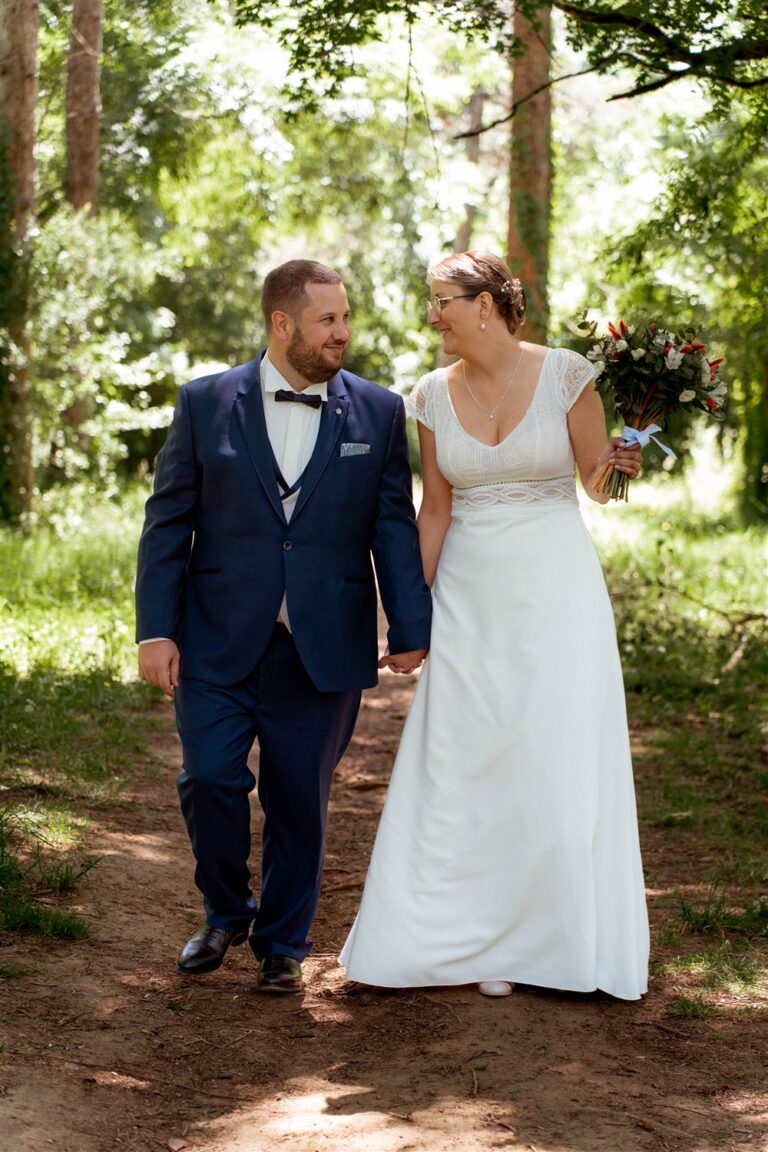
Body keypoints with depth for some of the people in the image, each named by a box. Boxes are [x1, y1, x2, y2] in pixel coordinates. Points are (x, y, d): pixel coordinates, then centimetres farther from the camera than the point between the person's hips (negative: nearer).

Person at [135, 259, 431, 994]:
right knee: (210, 782, -2)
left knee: (300, 801, 6)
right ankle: (225, 913, 25)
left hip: (322, 650, 0)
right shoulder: (205, 403, 1)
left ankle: (282, 943, 24)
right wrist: (155, 630, -5)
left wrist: (411, 629, -2)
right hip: (218, 643, 0)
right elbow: (168, 521, 1)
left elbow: (394, 527, 4)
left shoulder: (377, 412, 3)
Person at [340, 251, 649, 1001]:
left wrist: (621, 463, -22)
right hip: (469, 595, 3)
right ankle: (479, 940, 17)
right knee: (464, 766, 5)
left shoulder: (564, 374, -6)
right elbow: (436, 508, 8)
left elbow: (597, 482, 0)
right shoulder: (433, 396, 4)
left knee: (560, 764, 1)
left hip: (555, 589, -3)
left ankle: (558, 941, 16)